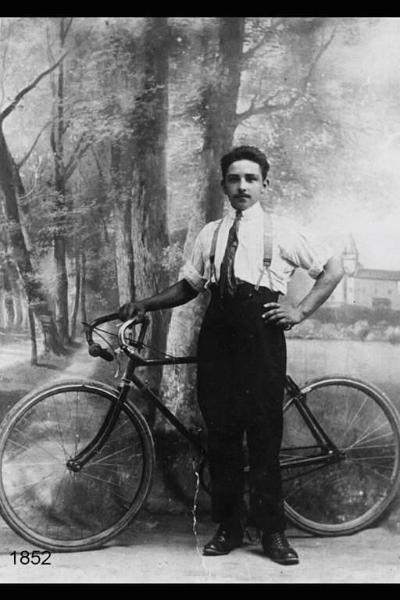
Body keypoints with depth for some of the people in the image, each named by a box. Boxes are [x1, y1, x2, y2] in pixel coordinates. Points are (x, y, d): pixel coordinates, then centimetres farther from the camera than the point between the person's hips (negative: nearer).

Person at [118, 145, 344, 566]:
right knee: (220, 433, 6)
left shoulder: (281, 231, 5)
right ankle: (228, 527, 19)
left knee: (264, 435, 0)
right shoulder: (210, 234, 15)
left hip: (261, 337, -3)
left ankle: (272, 533, 12)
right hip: (217, 338, 3)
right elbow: (189, 286, 17)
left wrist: (301, 311, -2)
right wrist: (145, 304, 4)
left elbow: (333, 269, 6)